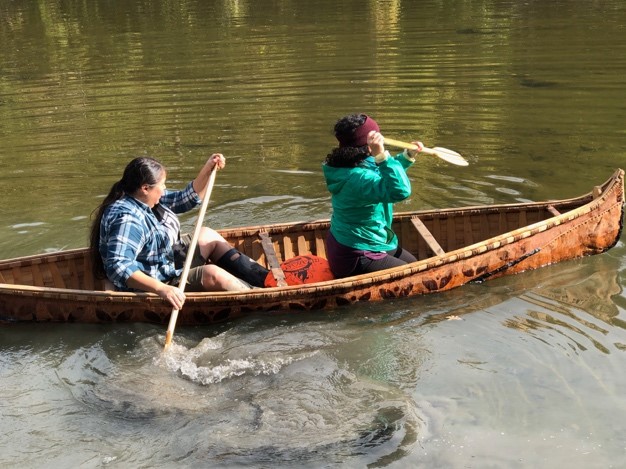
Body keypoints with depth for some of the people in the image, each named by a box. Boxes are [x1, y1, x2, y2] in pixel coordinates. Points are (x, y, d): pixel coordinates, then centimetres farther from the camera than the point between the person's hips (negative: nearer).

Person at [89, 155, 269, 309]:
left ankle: (266, 278, 12)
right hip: (152, 287, -11)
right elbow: (118, 268, -42)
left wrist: (208, 169, 3)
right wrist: (161, 289, -49)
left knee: (207, 235, 16)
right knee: (212, 274, -24)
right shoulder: (127, 219, -30)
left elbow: (186, 199, 13)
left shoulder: (148, 199, -1)